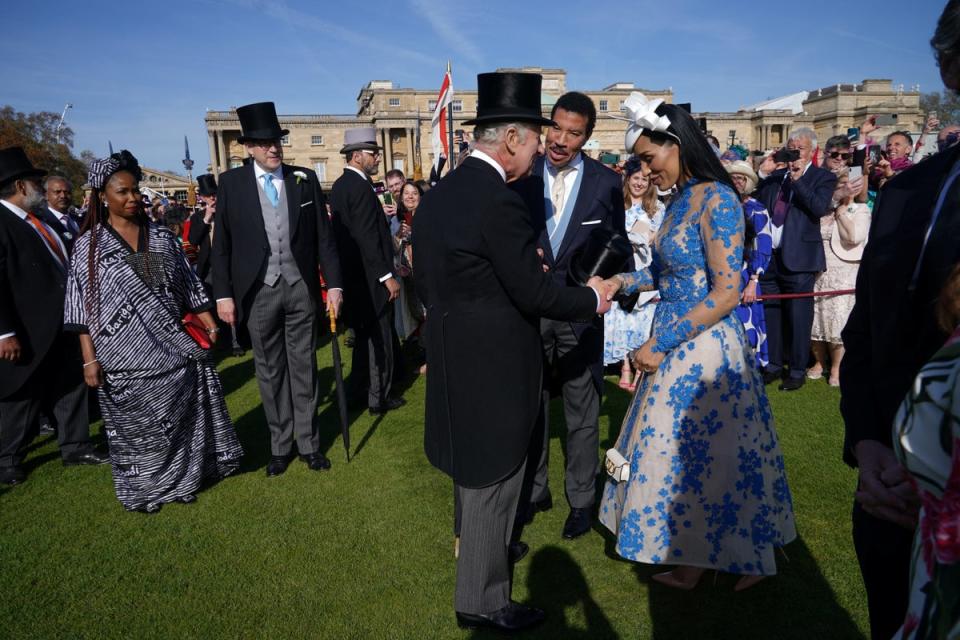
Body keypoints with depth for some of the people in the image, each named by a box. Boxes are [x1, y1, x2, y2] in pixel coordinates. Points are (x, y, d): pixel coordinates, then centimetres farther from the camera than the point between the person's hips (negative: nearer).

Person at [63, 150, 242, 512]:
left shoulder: (161, 237, 6)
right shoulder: (89, 245, -2)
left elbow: (189, 286, 9)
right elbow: (82, 308, -3)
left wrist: (208, 322, -1)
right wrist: (90, 359, -8)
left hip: (173, 347, 3)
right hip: (125, 356, -2)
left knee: (182, 414, 8)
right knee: (135, 423, 10)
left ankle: (182, 476, 28)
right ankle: (143, 488, 28)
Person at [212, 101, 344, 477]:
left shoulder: (305, 179, 3)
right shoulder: (232, 182, 1)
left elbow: (323, 236, 2)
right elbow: (221, 245, 1)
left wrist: (334, 283, -4)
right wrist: (223, 294, -3)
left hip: (301, 287, 1)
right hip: (259, 291, 0)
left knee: (303, 368, 9)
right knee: (270, 371, 9)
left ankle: (308, 443, 20)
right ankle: (280, 446, 22)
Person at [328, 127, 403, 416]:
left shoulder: (340, 185, 11)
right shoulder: (360, 187, -18)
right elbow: (368, 238, -23)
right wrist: (387, 276, -21)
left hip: (353, 273, 10)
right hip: (370, 276, -10)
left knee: (365, 333, 20)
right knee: (379, 336, 1)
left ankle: (359, 389, 32)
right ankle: (379, 398, 10)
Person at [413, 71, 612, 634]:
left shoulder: (438, 194, 5)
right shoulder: (500, 202, -22)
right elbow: (536, 293, -20)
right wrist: (593, 299, -5)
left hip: (453, 356, 9)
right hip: (494, 364, -9)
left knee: (476, 470, 27)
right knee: (492, 479, 8)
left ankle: (480, 549, 49)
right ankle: (482, 601, 25)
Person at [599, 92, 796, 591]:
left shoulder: (716, 199, -16)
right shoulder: (681, 200, 10)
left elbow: (726, 294, -20)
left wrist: (661, 344, -19)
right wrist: (625, 281, 2)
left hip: (705, 350, -8)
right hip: (676, 347, 8)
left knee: (705, 456, 5)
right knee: (681, 452, 15)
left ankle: (744, 560, 28)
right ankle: (690, 565, 31)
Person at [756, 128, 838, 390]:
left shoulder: (823, 178, 1)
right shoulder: (775, 177, 15)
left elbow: (820, 208, -15)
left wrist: (797, 180, -14)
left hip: (798, 259, -5)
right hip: (768, 257, 5)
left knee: (798, 318, 1)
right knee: (770, 315, 11)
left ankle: (797, 371, 13)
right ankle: (774, 366, 23)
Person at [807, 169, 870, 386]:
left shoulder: (861, 210, 2)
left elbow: (854, 237, -14)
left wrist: (841, 212, -7)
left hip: (844, 274, -3)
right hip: (817, 272, 3)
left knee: (838, 320, -6)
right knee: (815, 318, 5)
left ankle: (836, 368, 6)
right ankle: (820, 362, 21)